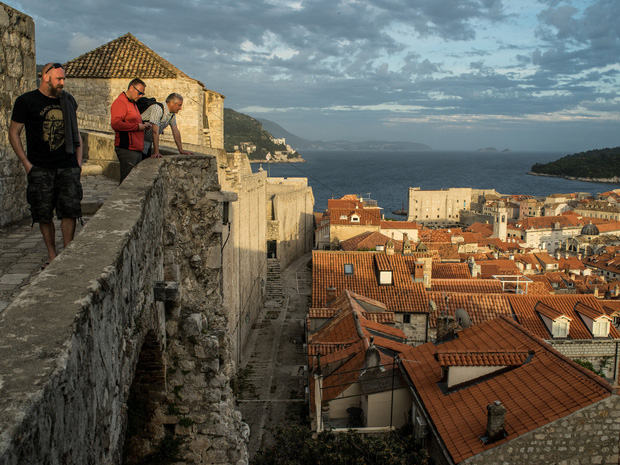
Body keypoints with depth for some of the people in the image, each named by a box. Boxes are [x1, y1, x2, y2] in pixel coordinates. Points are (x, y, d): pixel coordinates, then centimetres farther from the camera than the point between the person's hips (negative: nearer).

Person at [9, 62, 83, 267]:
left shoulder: (68, 100, 11)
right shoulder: (26, 101, -1)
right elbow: (13, 133, 2)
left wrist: (79, 159, 11)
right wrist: (27, 164, -5)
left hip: (68, 167, 2)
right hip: (40, 169, -2)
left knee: (70, 210, -5)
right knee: (44, 214, 1)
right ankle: (52, 255, 15)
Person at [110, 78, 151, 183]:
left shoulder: (133, 103, 23)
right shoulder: (120, 102, -9)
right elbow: (115, 124, -22)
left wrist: (143, 125, 13)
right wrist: (137, 126, -16)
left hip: (137, 149, 10)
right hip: (126, 149, -10)